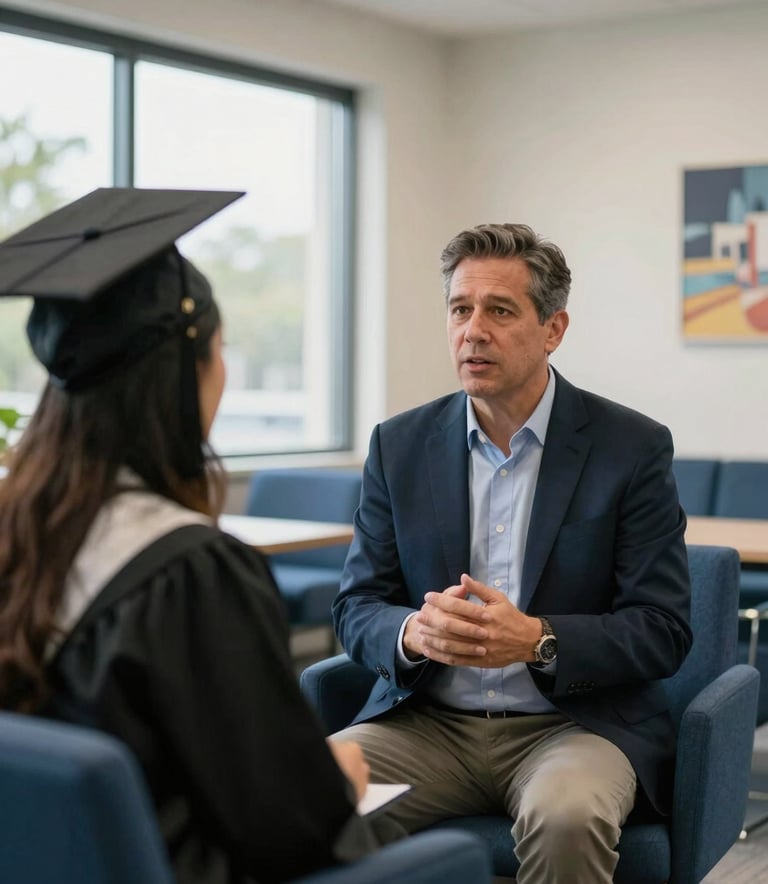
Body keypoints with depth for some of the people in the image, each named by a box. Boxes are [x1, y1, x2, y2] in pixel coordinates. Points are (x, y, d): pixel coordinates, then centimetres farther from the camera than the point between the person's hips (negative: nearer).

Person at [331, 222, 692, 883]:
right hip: (428, 722, 2)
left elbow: (662, 630, -6)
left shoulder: (633, 449, -3)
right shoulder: (400, 446, 6)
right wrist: (416, 633, -18)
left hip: (575, 722, -2)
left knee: (566, 815, -35)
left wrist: (536, 640, -23)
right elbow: (357, 608, 6)